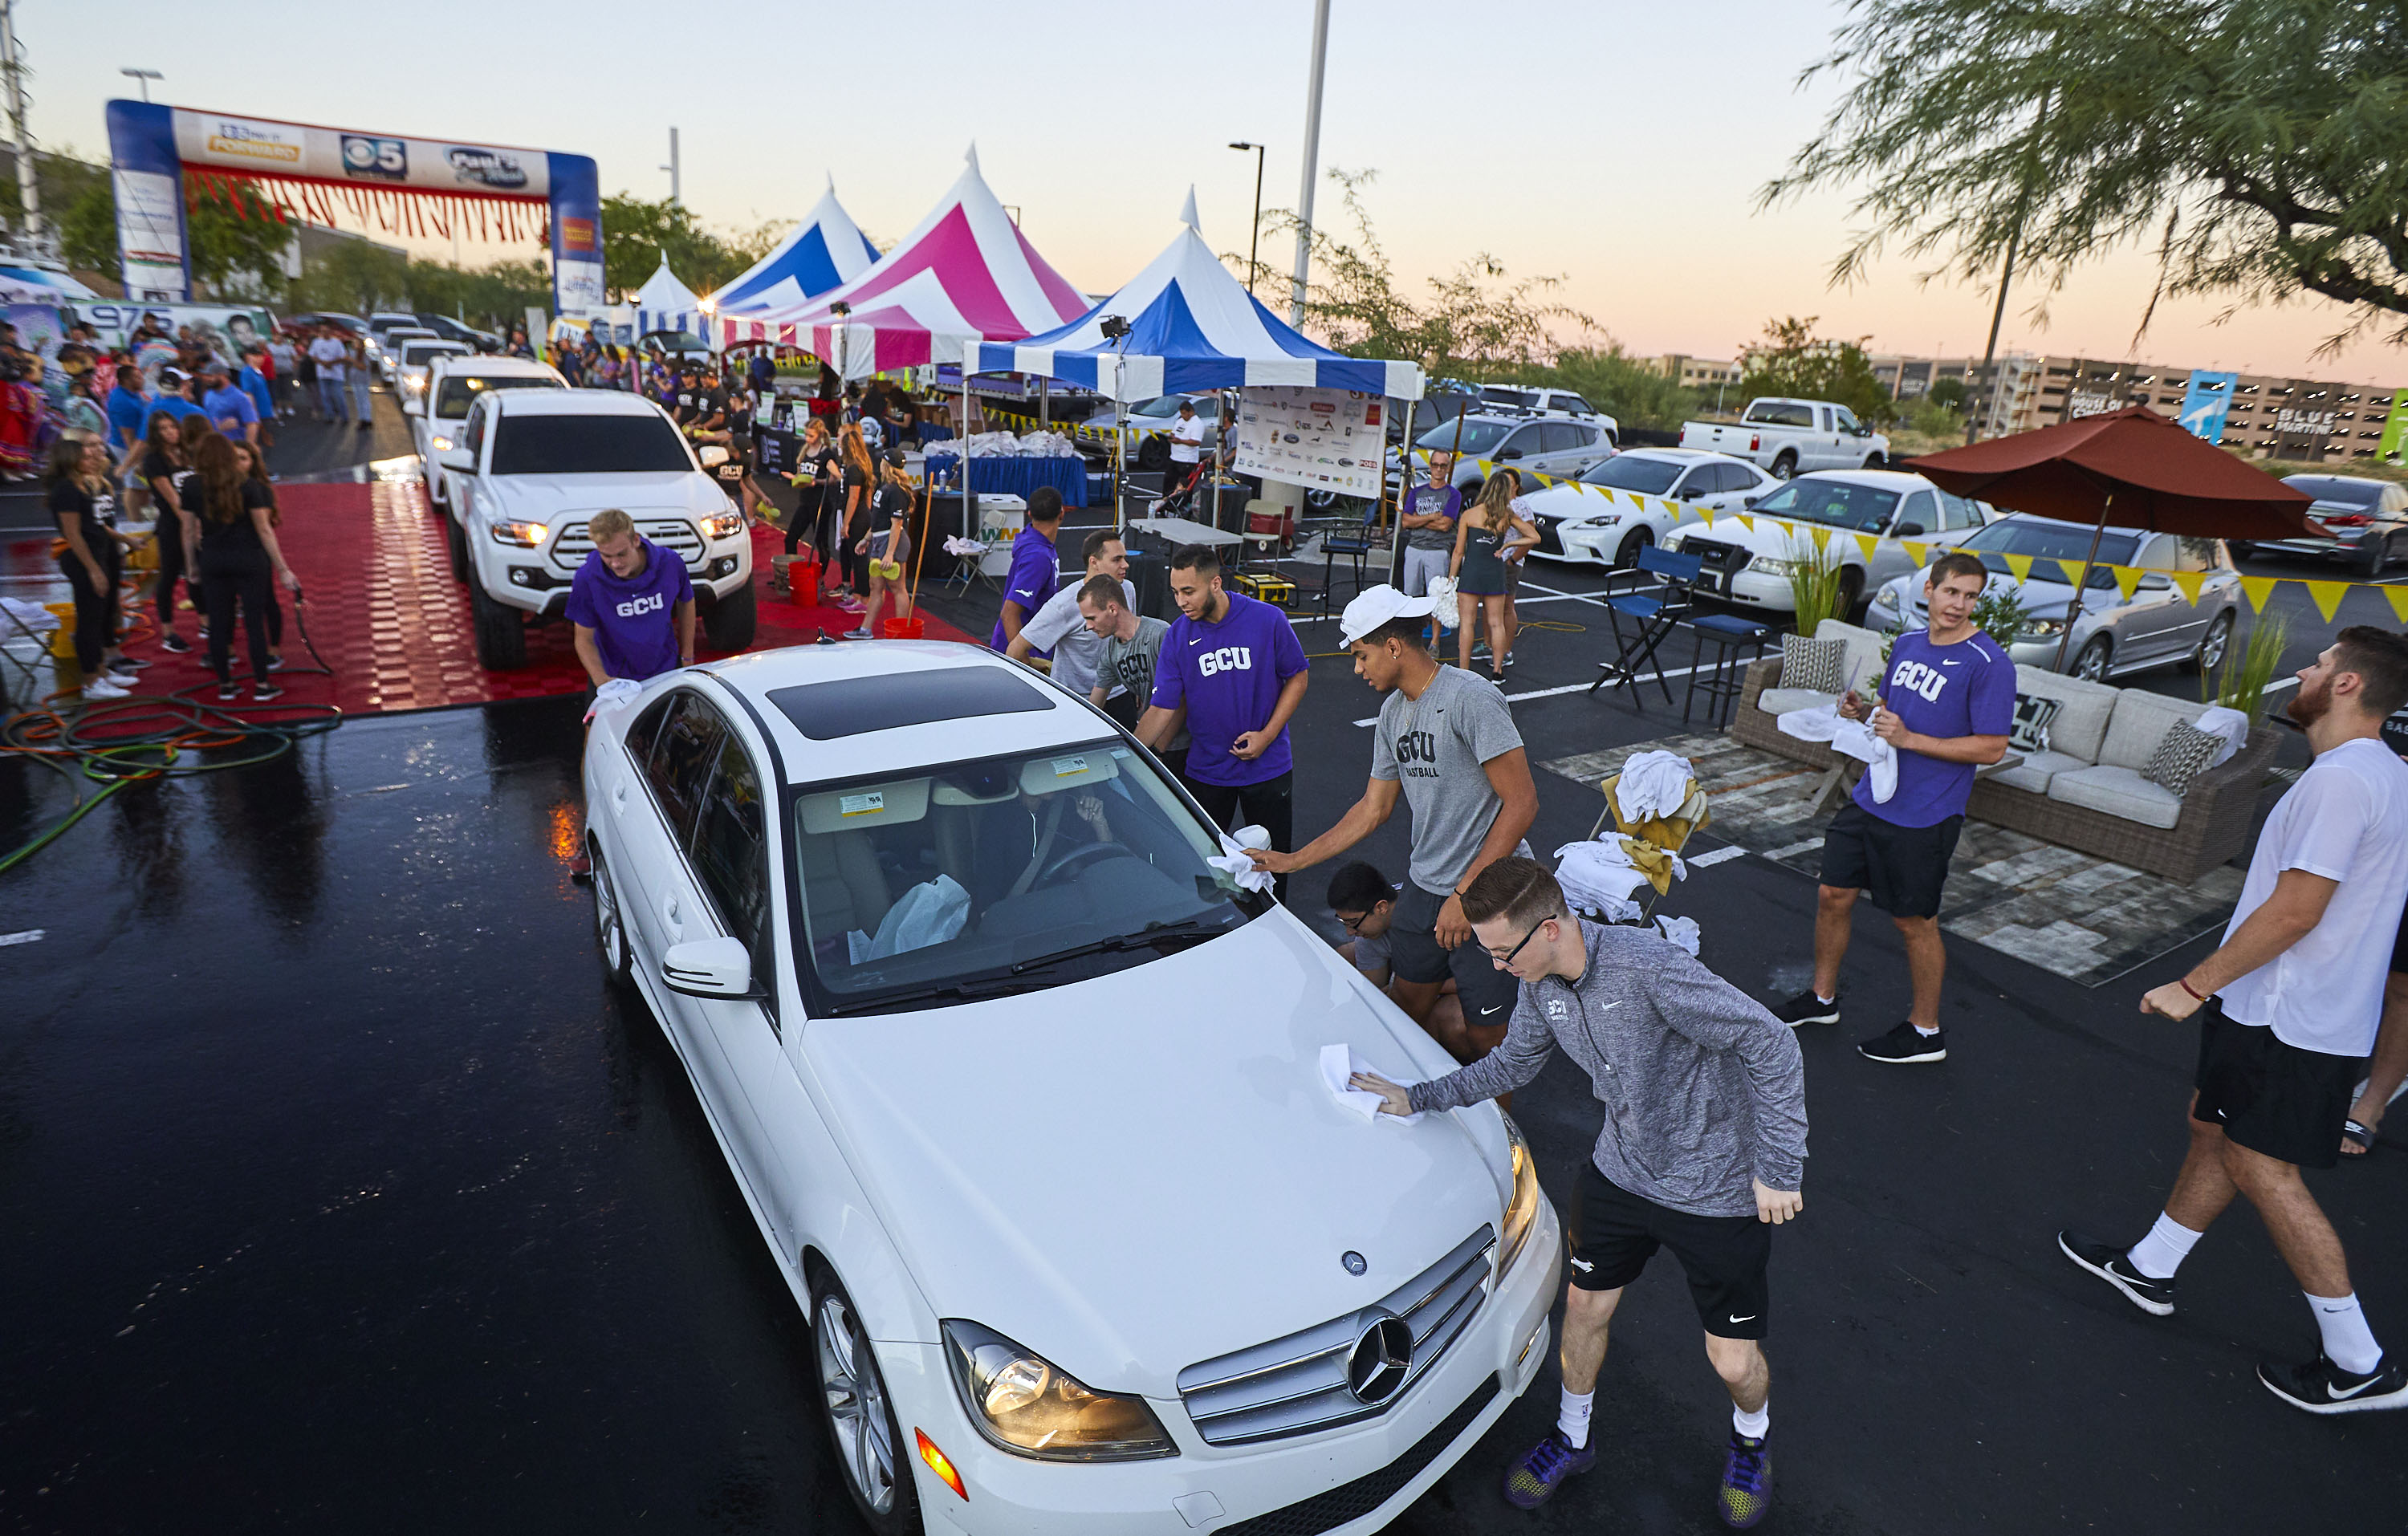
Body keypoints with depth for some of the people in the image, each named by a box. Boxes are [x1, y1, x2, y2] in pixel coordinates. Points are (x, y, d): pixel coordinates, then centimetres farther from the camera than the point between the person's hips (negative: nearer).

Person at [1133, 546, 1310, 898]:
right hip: (1205, 771, 1)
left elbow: (1298, 676, -2)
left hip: (1268, 767, -1)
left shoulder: (1268, 621, -14)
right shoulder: (1177, 636, -10)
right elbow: (1162, 710, -9)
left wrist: (1266, 735, -12)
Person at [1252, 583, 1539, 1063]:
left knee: (1486, 1037, -2)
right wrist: (1293, 860, 16)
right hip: (1423, 887, 8)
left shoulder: (1471, 698, -17)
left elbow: (1522, 803, -19)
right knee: (1409, 1007, 13)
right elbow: (1374, 808, 17)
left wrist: (1466, 893, -21)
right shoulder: (1393, 712, 10)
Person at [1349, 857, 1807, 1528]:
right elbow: (1512, 1063, 10)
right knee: (1584, 1307, 16)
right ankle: (1572, 1439, 44)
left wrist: (1779, 1168, -23)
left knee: (1734, 1360, 7)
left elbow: (1771, 1043, -27)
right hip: (1620, 1170, 6)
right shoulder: (1540, 984, -8)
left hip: (1719, 1188, -6)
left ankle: (1751, 1440, 44)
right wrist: (1417, 1097, 6)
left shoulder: (1646, 967, -33)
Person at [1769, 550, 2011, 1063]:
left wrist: (1909, 739, -22)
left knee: (1915, 922, 6)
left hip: (1923, 818, -7)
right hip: (1870, 799, 7)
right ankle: (1822, 998, 32)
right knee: (1833, 896, 13)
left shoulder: (1988, 664, -14)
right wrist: (1863, 711, 0)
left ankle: (1926, 1031, 25)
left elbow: (1992, 748, -16)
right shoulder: (1906, 645, 8)